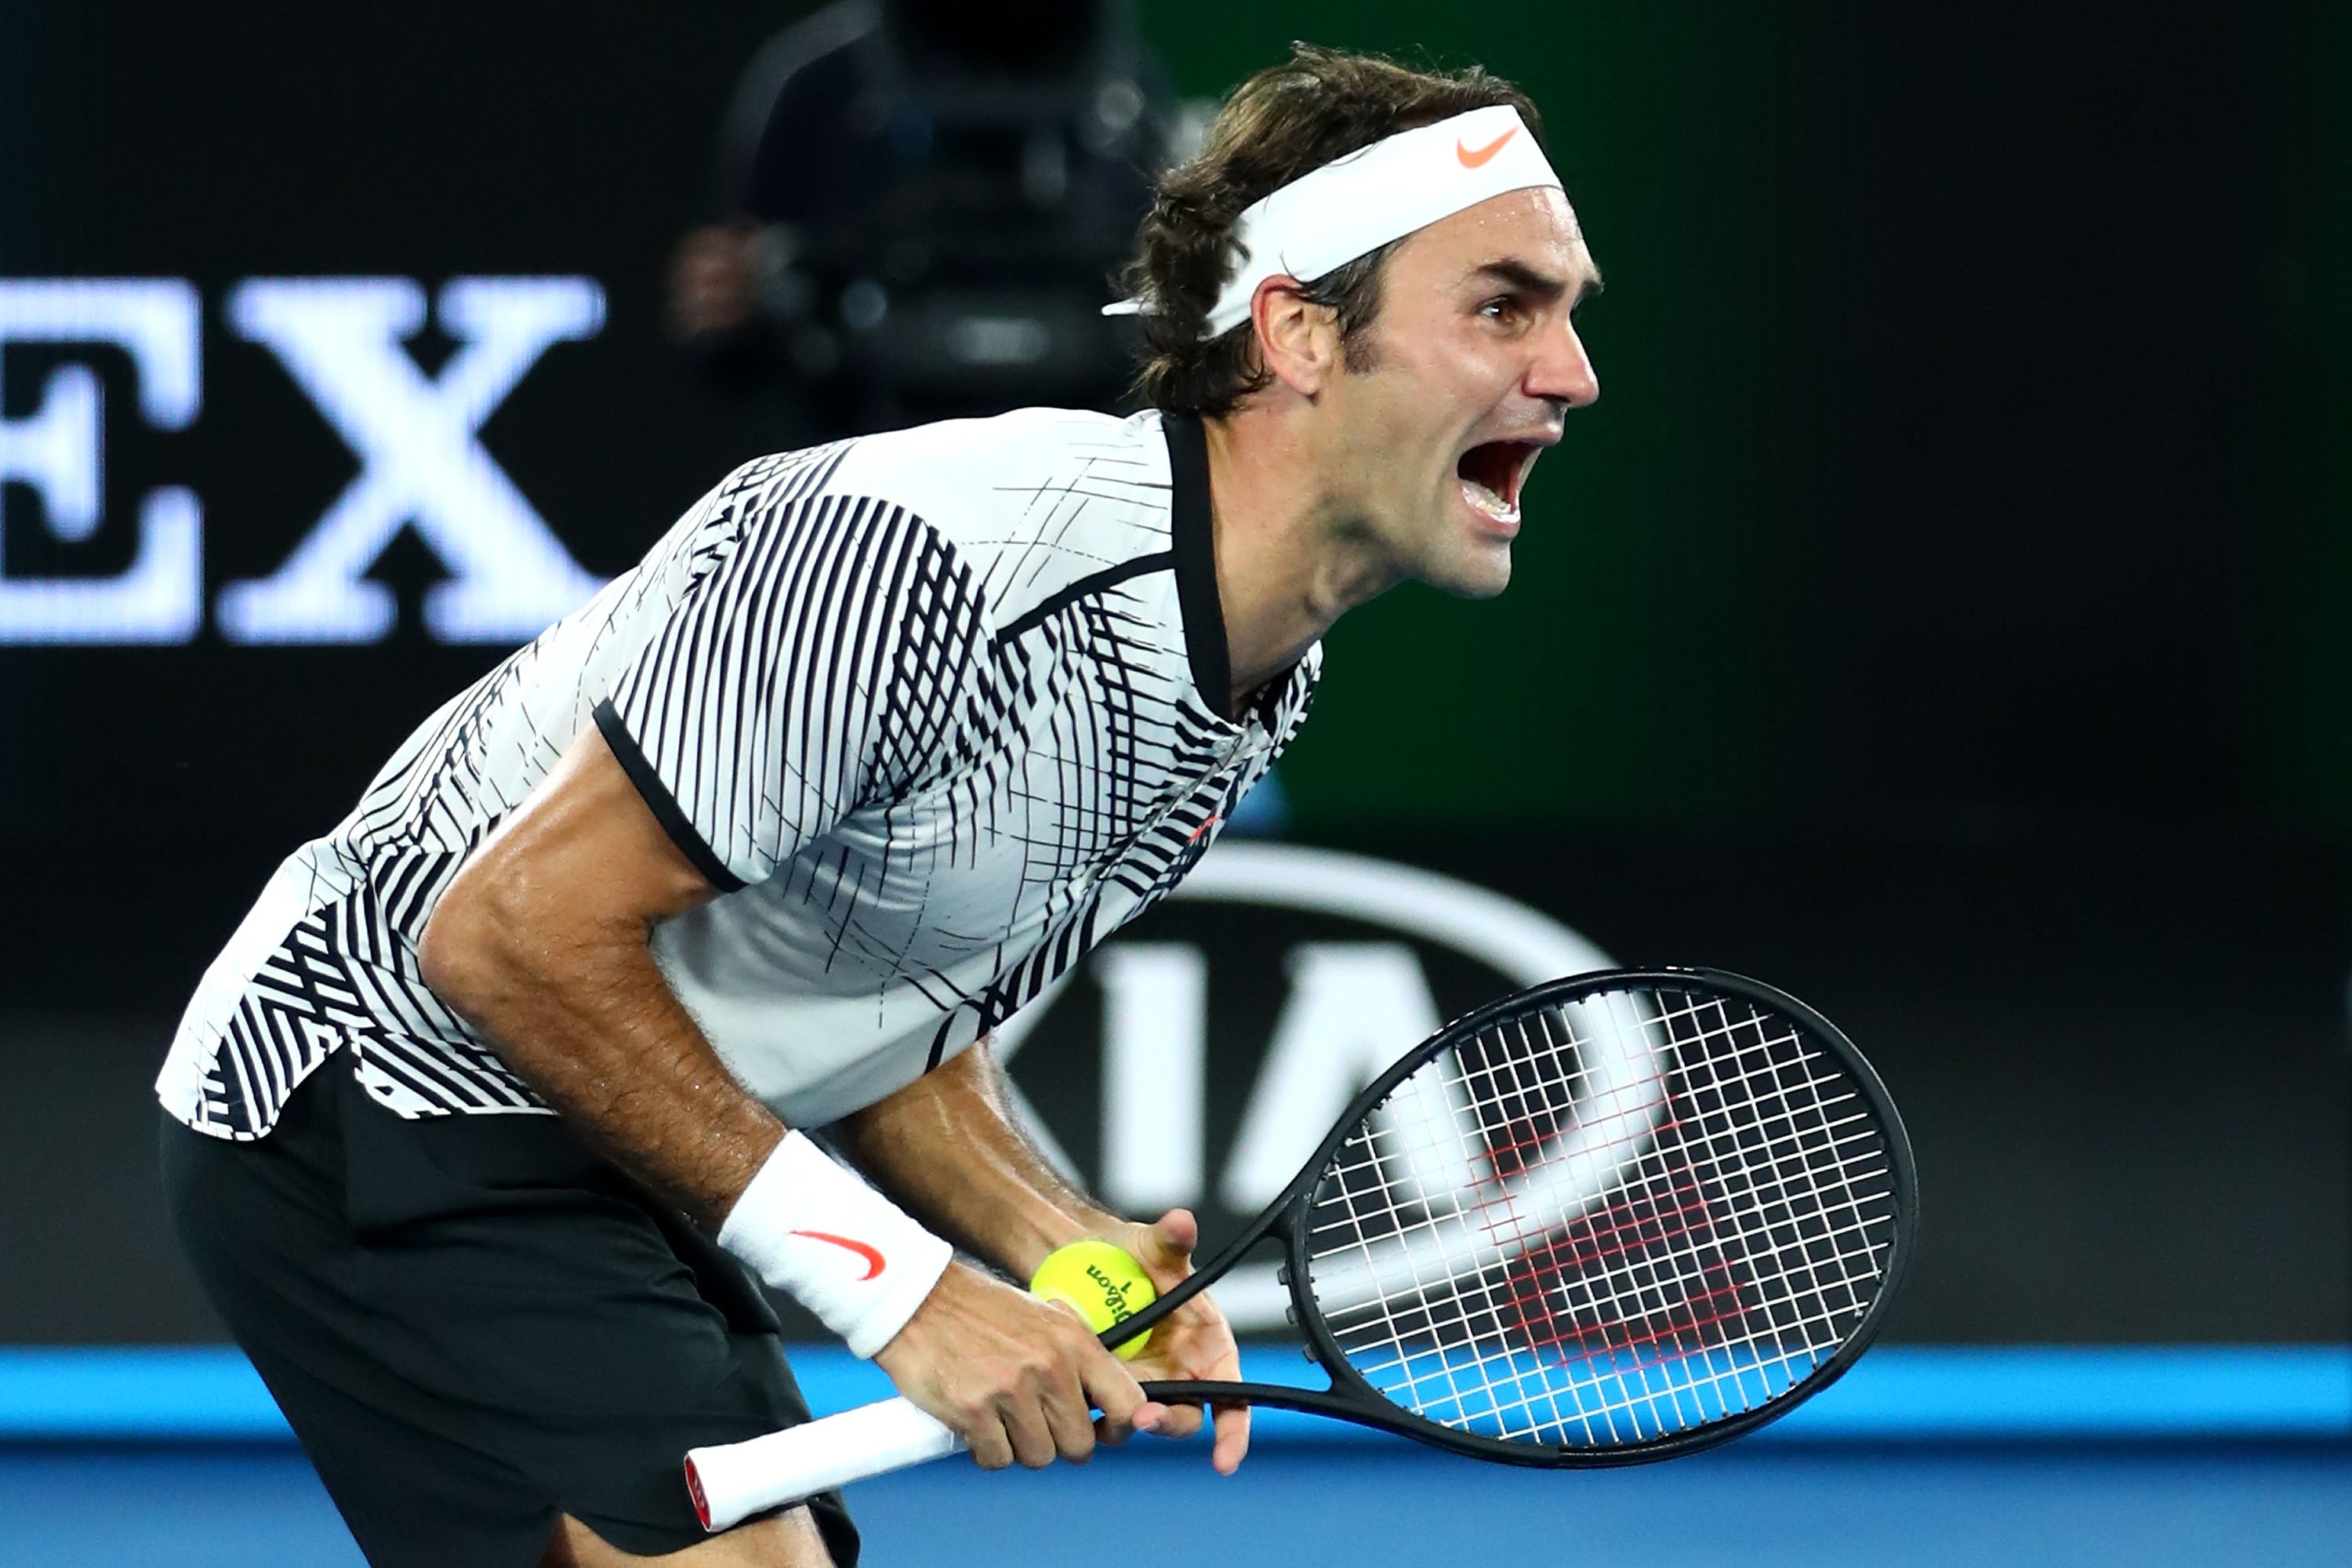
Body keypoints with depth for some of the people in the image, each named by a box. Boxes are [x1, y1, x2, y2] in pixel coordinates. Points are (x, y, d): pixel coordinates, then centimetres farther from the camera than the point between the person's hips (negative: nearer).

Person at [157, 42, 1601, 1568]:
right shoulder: (929, 554, -28)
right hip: (392, 1109, -10)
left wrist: (1071, 1254, -8)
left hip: (597, 1167, 10)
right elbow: (513, 940, -25)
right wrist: (899, 1281, -23)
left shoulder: (1265, 676, 3)